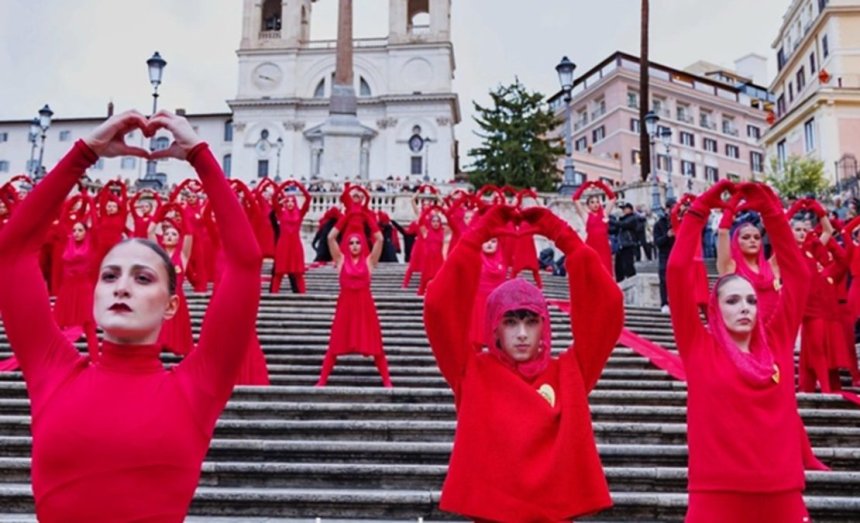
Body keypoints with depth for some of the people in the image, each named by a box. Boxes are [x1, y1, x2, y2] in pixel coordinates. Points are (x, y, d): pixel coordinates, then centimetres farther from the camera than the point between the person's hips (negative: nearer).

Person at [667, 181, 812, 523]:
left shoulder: (776, 343, 9)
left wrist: (770, 211, 6)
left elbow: (797, 273, 10)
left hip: (781, 493, 4)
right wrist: (700, 209, -3)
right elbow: (678, 271, -5)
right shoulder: (700, 347, 0)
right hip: (717, 494, -3)